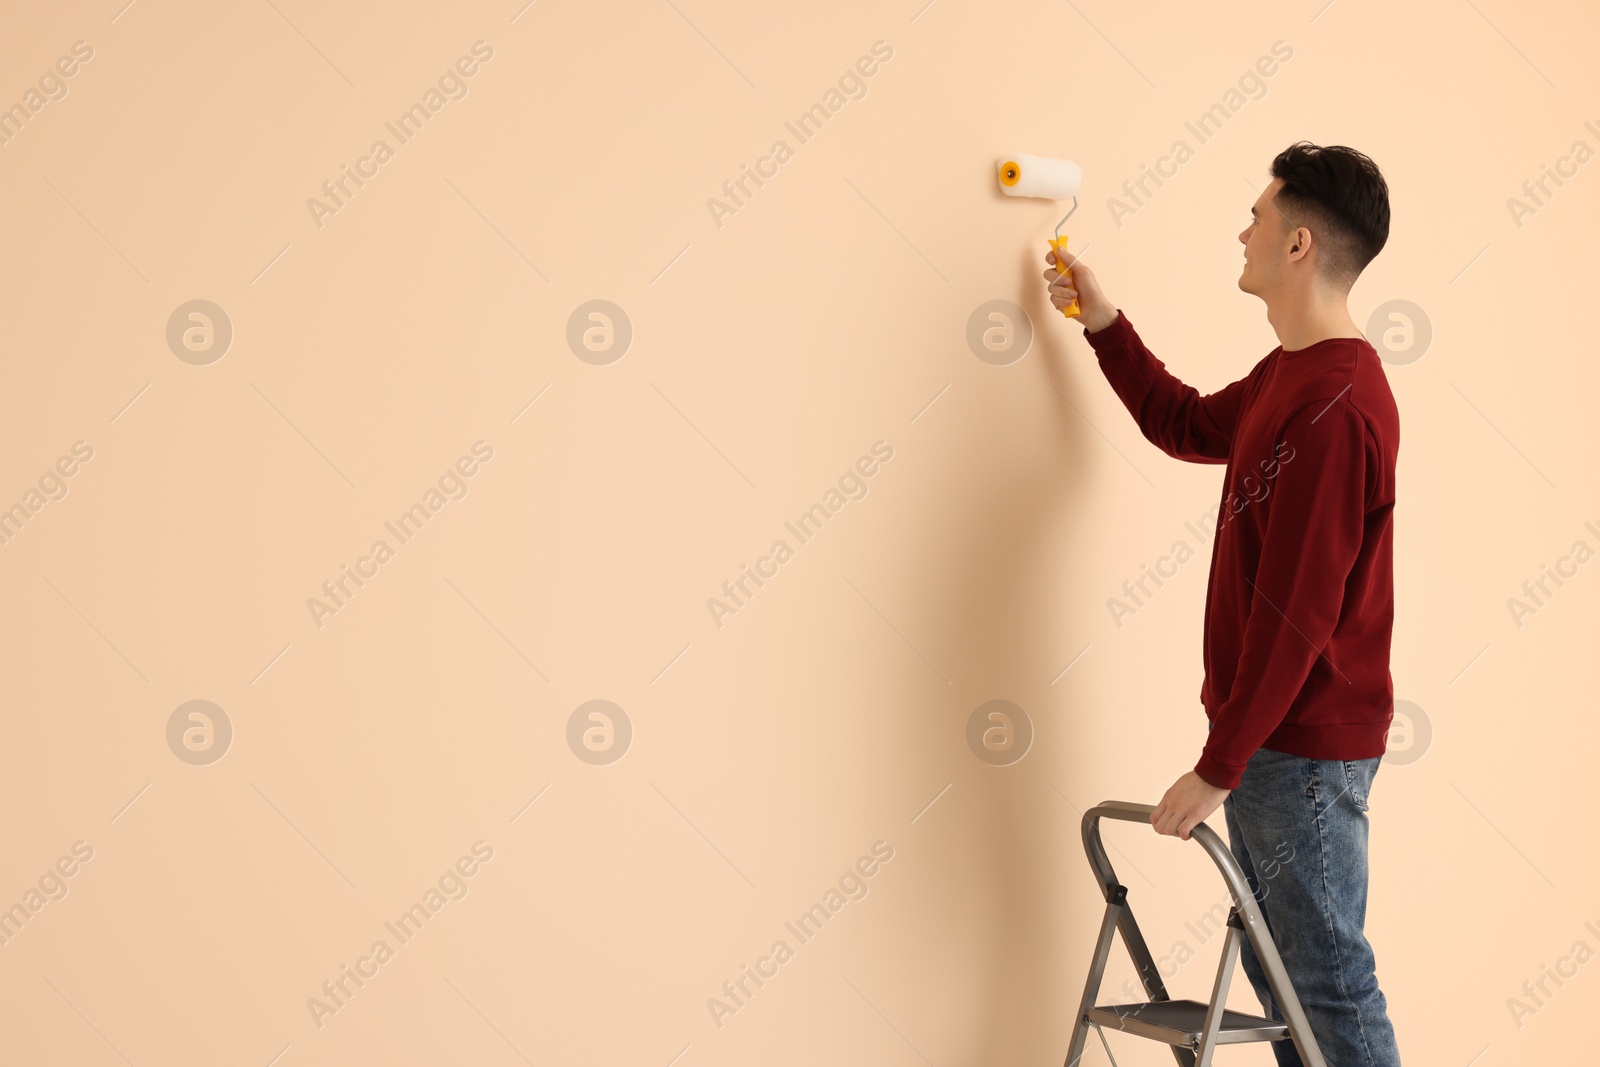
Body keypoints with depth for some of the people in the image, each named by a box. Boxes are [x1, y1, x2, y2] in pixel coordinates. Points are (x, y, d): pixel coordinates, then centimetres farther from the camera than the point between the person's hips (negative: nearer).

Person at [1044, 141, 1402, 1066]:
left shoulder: (1334, 407, -23)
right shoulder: (1290, 374, 8)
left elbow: (1295, 614, -24)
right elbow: (1186, 426, 28)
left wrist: (1219, 768, -20)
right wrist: (1103, 322, 23)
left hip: (1305, 747, -10)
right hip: (1272, 732, 10)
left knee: (1327, 981, 0)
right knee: (1273, 964, 18)